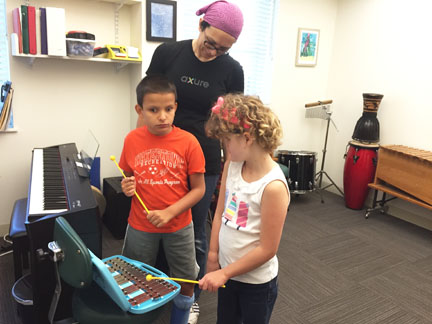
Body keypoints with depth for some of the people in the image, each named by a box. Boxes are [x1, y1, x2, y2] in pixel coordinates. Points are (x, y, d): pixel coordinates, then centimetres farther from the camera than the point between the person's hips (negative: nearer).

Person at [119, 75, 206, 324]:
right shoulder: (132, 140, -8)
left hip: (179, 227, -1)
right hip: (140, 227, 2)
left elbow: (198, 189, -10)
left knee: (186, 284, 12)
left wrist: (169, 212, -20)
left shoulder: (188, 142, -14)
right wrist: (127, 187, -14)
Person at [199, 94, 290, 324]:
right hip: (227, 272, 6)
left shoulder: (273, 186, -29)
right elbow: (220, 213, 1)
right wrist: (213, 256, 1)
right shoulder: (231, 166, -8)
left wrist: (224, 273, -17)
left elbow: (267, 249, -23)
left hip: (257, 282, -6)